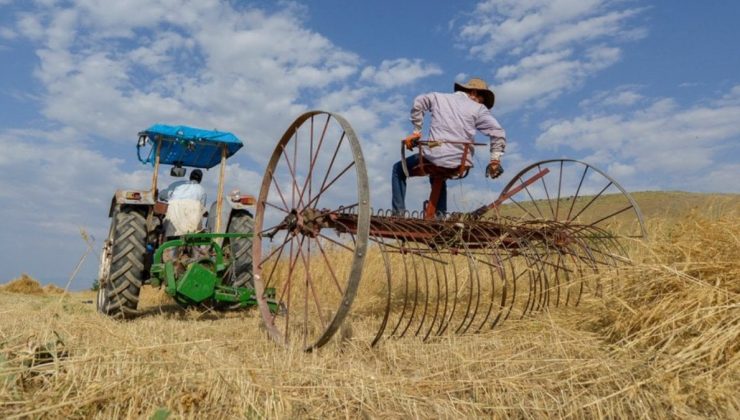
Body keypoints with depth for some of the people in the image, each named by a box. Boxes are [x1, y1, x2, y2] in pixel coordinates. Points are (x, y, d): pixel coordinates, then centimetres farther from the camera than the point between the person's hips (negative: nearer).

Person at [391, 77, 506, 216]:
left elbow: (418, 102, 2)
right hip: (461, 163, 2)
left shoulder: (439, 97, 13)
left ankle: (398, 213, 11)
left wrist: (416, 131, 9)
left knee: (399, 170, 22)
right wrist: (495, 160, 4)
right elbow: (498, 133, -2)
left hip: (435, 156, -2)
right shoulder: (479, 109, 9)